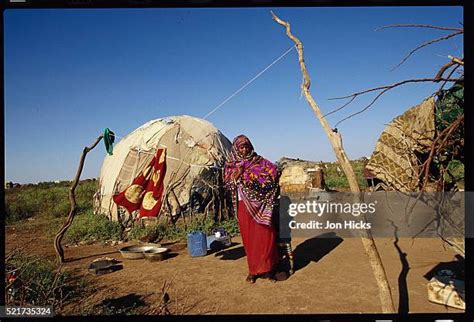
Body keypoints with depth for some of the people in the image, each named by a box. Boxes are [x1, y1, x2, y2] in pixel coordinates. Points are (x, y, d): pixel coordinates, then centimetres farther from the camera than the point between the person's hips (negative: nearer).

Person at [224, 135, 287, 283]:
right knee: (249, 237, 5)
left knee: (264, 234, -4)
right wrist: (238, 172, -14)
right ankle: (253, 270, 16)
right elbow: (228, 183, -2)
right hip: (244, 205, 1)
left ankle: (266, 268, 6)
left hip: (260, 204, -1)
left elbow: (274, 171, -4)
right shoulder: (231, 165, 9)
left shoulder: (259, 161, 6)